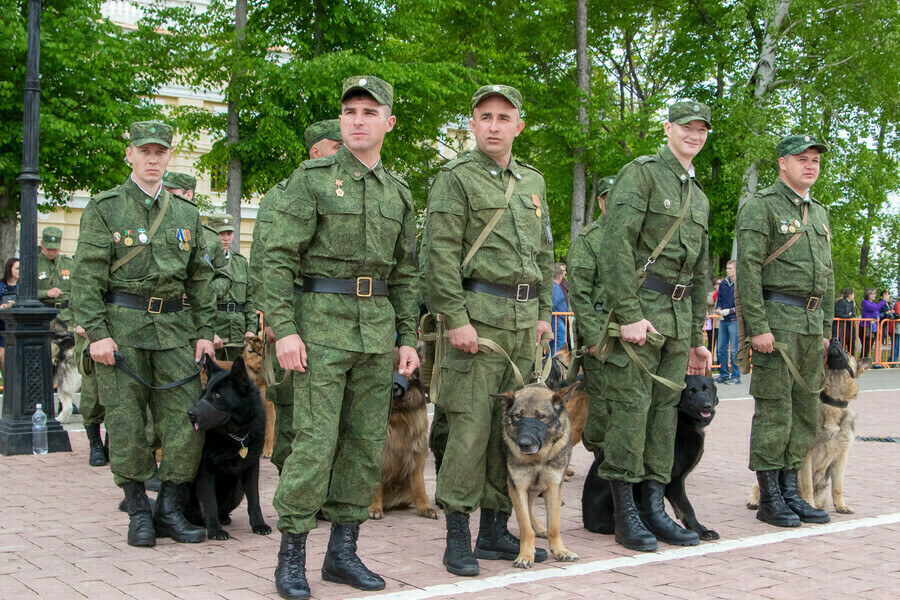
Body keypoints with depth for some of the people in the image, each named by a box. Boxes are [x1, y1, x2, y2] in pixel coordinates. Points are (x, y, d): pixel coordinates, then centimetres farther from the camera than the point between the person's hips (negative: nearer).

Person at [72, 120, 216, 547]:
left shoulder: (187, 214, 13)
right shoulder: (104, 208, 1)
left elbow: (200, 278, 16)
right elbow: (86, 275, -5)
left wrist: (204, 332, 8)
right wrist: (96, 332, -13)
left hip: (172, 326, 4)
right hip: (119, 326, -3)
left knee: (187, 416, -2)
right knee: (126, 421, 0)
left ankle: (169, 509, 11)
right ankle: (138, 512, 14)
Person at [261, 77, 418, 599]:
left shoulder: (399, 192, 14)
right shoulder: (312, 179, -2)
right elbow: (278, 258, -7)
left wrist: (407, 337, 10)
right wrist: (284, 329, -15)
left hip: (378, 328, 5)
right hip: (323, 322, -5)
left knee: (367, 442, 6)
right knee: (316, 440, -8)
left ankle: (344, 550, 16)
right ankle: (292, 555, 4)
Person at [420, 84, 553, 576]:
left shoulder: (533, 182, 18)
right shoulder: (456, 178, -2)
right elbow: (440, 254, -10)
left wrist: (543, 311, 15)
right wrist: (455, 318, -16)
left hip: (523, 318, 6)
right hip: (478, 314, -6)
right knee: (471, 425, -8)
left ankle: (495, 530, 17)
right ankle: (457, 537, 1)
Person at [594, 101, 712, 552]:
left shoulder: (698, 196, 21)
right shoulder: (641, 173, -4)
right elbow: (615, 244, -15)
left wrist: (696, 337, 20)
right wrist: (629, 314, -21)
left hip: (679, 315, 8)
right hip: (640, 306, -8)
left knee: (665, 411, 8)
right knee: (630, 408, -7)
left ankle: (654, 509, 14)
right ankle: (626, 517, 0)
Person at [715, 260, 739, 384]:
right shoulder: (723, 284, 13)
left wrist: (729, 310, -15)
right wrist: (718, 309, 1)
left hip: (735, 320, -6)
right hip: (723, 320, 6)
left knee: (734, 351, -2)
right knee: (721, 349, 9)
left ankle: (736, 376, 4)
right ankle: (723, 374, 18)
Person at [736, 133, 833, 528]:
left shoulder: (819, 214, 20)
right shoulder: (761, 206, -5)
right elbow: (748, 268, -13)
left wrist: (826, 329, 17)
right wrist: (758, 327, -19)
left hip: (812, 323, 8)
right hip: (777, 319, -8)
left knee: (805, 410, 9)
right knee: (774, 410, -5)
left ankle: (790, 491, 17)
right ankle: (769, 499, 2)